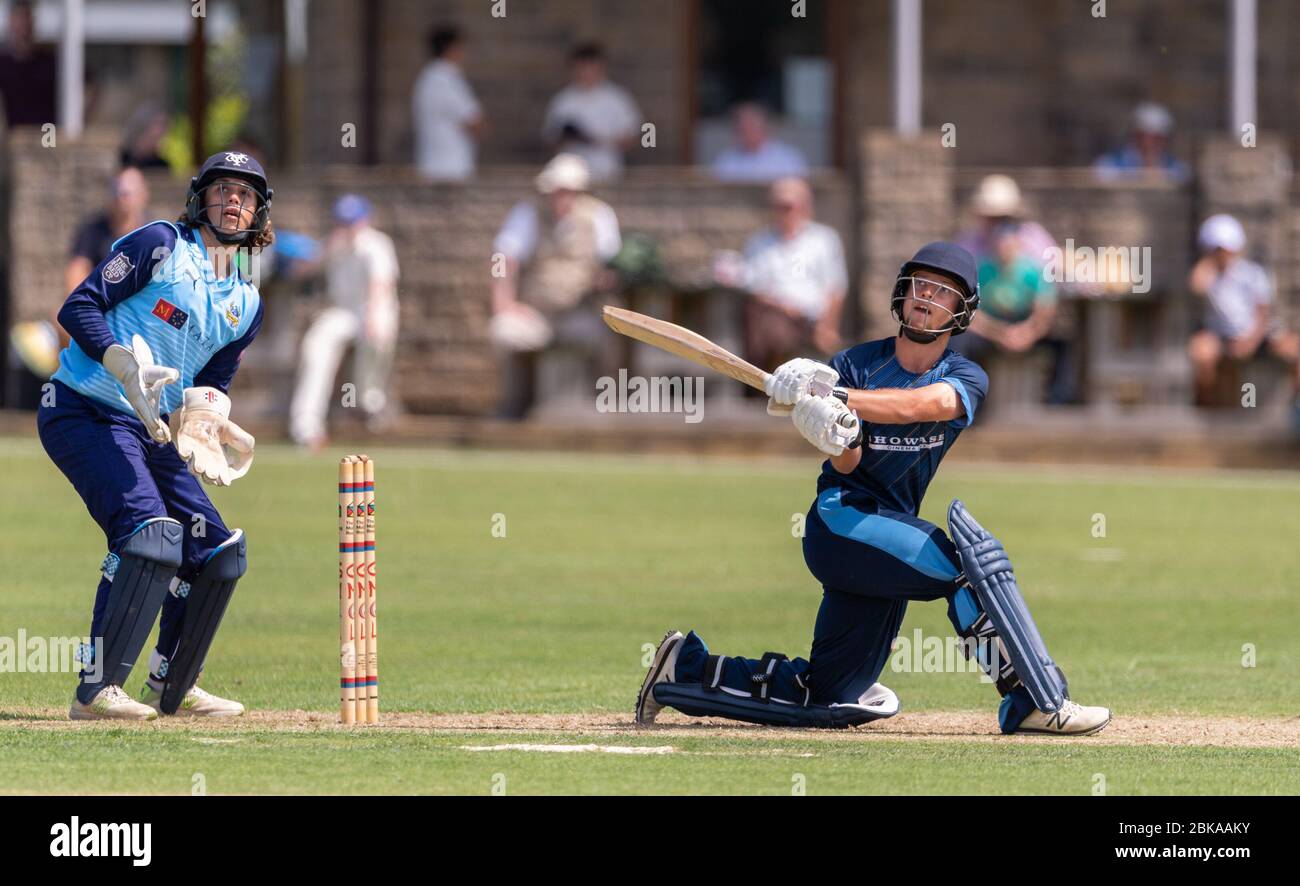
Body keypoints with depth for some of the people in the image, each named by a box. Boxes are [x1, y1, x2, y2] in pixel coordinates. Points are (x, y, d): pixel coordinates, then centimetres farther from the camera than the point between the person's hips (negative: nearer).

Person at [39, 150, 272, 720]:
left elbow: (212, 386, 18)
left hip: (153, 432, 8)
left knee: (217, 549, 6)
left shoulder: (246, 305, 14)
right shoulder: (161, 244, -6)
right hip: (83, 413, -8)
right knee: (148, 529, -27)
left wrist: (207, 414, -6)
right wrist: (126, 366, -26)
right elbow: (79, 307, -12)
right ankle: (96, 691, -29)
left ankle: (171, 690, 23)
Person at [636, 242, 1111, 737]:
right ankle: (1038, 702, -25)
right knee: (971, 561, -26)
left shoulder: (965, 379, 4)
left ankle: (690, 666, 21)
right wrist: (840, 438, -36)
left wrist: (835, 398, -34)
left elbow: (920, 404, -20)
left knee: (833, 702, 5)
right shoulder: (855, 364, 0)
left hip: (891, 524, 5)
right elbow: (846, 466, -11)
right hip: (841, 518, -5)